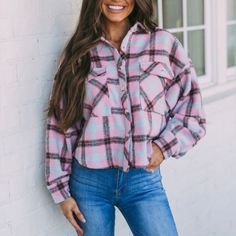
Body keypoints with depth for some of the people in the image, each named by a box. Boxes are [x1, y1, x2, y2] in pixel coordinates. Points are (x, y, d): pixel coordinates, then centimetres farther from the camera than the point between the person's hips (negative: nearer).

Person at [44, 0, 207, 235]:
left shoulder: (163, 43, -1)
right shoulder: (78, 50, 2)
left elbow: (191, 105, 6)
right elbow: (61, 122, 4)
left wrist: (165, 146, -8)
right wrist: (61, 190, 2)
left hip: (144, 180, 0)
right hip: (89, 181, 1)